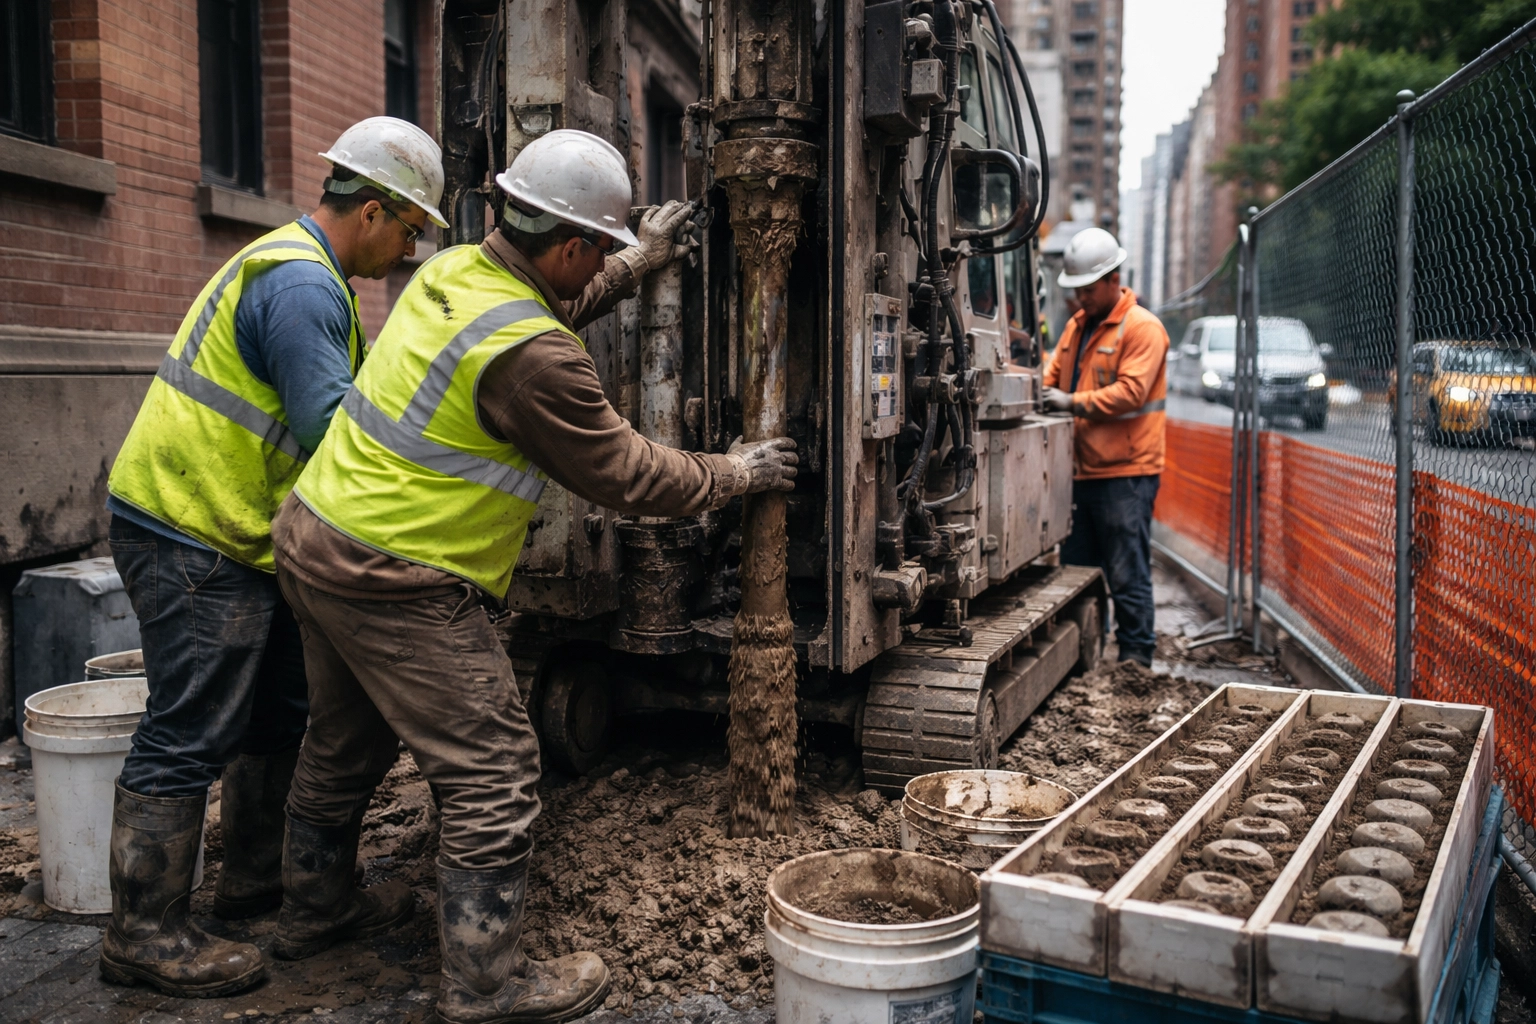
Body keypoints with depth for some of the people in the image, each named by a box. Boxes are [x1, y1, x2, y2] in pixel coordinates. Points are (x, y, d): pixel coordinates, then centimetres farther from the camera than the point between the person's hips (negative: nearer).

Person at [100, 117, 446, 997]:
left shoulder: (308, 275, 16)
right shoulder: (301, 284, -19)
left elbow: (341, 400, 19)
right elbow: (336, 431, -24)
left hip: (235, 535, 11)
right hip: (193, 535, -11)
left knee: (280, 711, 17)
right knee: (190, 736, -5)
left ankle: (257, 880, 30)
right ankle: (145, 934, 7)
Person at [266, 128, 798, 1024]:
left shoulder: (454, 270, 3)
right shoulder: (531, 356, -23)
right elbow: (624, 473, -13)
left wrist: (636, 266, 30)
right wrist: (735, 475, 1)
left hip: (314, 536, 10)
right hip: (394, 580, -10)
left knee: (347, 744, 25)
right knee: (494, 772, 0)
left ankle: (315, 909, 44)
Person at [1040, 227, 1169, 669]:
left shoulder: (1143, 328, -8)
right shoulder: (1077, 325, 17)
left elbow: (1131, 392, -19)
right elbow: (1053, 376, 18)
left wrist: (1072, 402, -21)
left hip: (1126, 472, -8)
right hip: (1083, 468, 8)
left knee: (1127, 573, -4)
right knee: (1075, 566, 13)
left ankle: (1136, 657, 5)